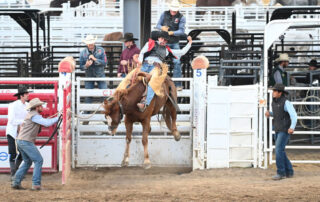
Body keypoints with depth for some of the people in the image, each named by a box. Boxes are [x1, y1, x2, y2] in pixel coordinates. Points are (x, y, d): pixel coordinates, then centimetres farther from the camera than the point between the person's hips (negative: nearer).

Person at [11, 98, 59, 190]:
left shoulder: (31, 114, 18)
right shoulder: (34, 116, -12)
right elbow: (47, 123, -21)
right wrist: (57, 118, -11)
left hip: (20, 141, 10)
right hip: (26, 141, -10)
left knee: (27, 162, 19)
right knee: (38, 160, -5)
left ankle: (16, 182, 13)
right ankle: (36, 184, -10)